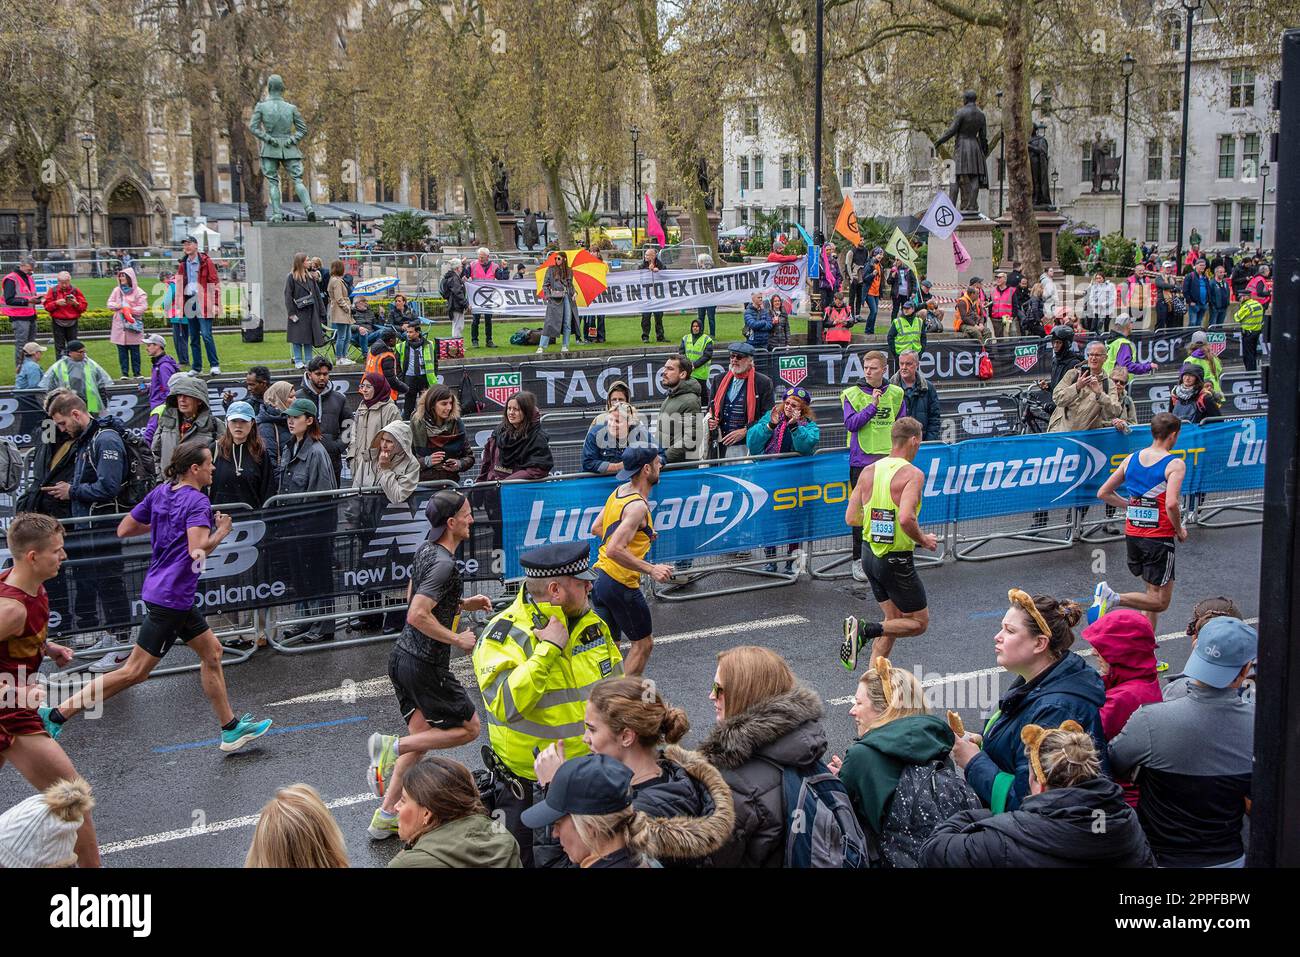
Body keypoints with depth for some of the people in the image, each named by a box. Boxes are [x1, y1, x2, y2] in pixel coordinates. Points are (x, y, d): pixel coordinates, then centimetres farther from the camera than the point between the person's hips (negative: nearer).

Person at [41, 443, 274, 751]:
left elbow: (124, 530, 10)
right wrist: (222, 530, -12)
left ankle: (231, 730, 23)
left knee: (212, 651, 16)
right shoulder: (197, 502, -16)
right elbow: (198, 550, -29)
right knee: (134, 672, -4)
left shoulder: (161, 492, 7)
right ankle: (57, 714, -2)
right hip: (170, 597, -10)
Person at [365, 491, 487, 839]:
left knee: (421, 735, 17)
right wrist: (458, 639, -17)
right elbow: (417, 615, -28)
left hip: (403, 655, 9)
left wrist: (462, 604, 16)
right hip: (426, 665, -9)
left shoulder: (425, 549, 7)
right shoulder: (445, 563, -22)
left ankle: (386, 815, 18)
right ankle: (391, 748, -5)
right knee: (468, 728, 6)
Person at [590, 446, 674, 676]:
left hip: (600, 577, 9)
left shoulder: (620, 492, 7)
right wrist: (651, 570, -26)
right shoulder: (637, 506, -21)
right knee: (643, 643, 8)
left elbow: (596, 529, 19)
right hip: (621, 584, -9)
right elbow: (614, 550, -29)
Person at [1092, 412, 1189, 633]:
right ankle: (1113, 598, -19)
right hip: (1160, 538, -7)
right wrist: (1180, 530, -8)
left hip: (1133, 534, 7)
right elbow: (1171, 504, -25)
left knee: (1153, 594, 21)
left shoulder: (1131, 459, 7)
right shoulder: (1175, 464, -11)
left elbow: (1103, 493, 9)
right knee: (1160, 602, 0)